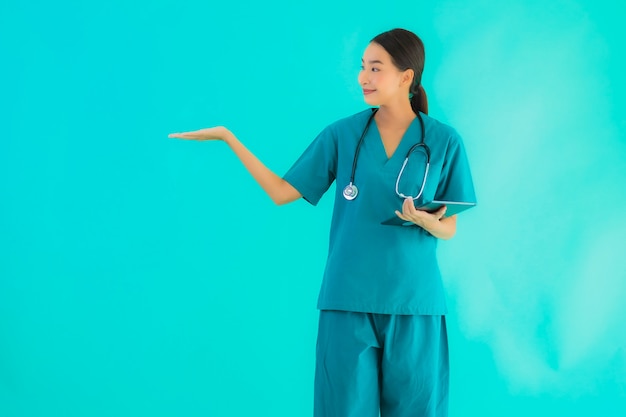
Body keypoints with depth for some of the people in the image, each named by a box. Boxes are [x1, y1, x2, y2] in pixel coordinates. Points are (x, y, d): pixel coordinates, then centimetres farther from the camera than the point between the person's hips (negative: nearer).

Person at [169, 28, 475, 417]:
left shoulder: (443, 140, -1)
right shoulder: (342, 134, 2)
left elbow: (448, 228, 4)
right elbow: (282, 192, 4)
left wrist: (425, 221, -19)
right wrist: (228, 136, -1)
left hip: (413, 302, 0)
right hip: (348, 300, 1)